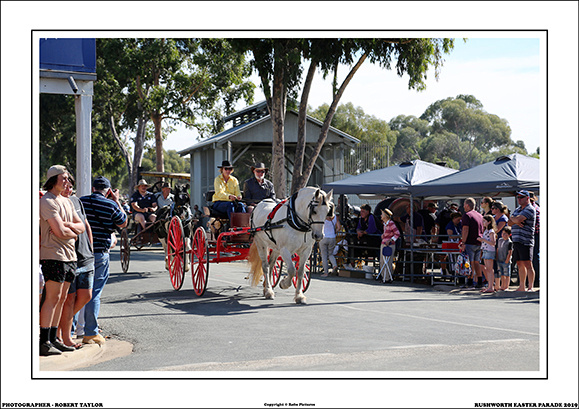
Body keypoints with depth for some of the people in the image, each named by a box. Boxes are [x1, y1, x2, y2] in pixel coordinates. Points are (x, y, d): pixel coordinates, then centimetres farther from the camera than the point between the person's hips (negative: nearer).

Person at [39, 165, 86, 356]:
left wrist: (66, 225, -6)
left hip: (69, 256, 9)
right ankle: (44, 342, -7)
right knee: (52, 298, -10)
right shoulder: (46, 202, -10)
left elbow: (81, 226, 13)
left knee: (61, 299, 9)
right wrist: (74, 232, 2)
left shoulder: (66, 201, 19)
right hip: (53, 255, -9)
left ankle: (53, 339, 15)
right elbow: (60, 232, -18)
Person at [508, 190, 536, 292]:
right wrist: (516, 221, -8)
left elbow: (518, 219, -20)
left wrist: (513, 218, 1)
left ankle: (530, 287, -10)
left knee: (527, 264, -10)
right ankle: (521, 287, 17)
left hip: (525, 241, -8)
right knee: (520, 264, 11)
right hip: (516, 240, 8)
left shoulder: (530, 209, -8)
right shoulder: (517, 209, 20)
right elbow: (509, 223, 12)